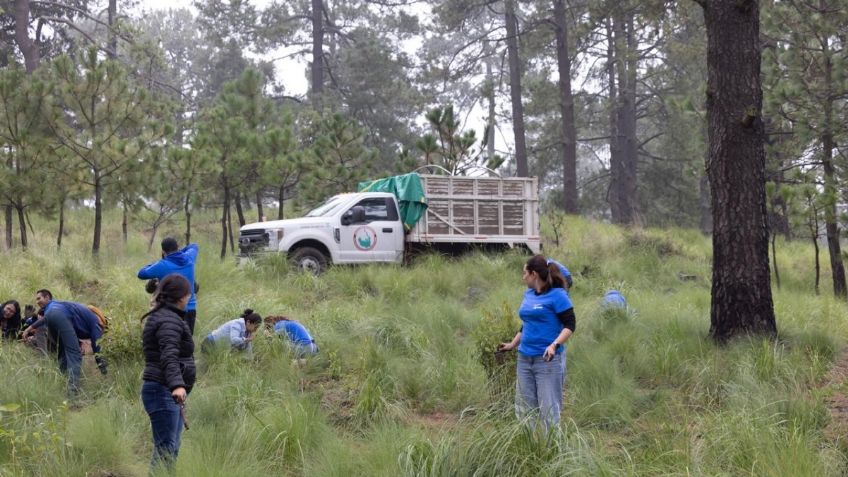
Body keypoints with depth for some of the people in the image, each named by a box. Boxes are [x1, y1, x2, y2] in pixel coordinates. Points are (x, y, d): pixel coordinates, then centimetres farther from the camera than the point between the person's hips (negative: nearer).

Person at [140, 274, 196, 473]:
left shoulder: (163, 316, 19)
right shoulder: (169, 320, -15)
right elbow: (169, 357, -29)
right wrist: (177, 385, -43)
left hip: (167, 392, 11)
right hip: (163, 391, -11)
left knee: (172, 449, 13)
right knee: (165, 450, -13)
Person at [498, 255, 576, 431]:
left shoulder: (557, 295, -10)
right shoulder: (528, 294, 13)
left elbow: (569, 324, -13)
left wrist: (554, 345, -26)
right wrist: (512, 344, 29)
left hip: (547, 360, -8)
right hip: (524, 359, 8)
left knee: (548, 409, -5)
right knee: (524, 408, 11)